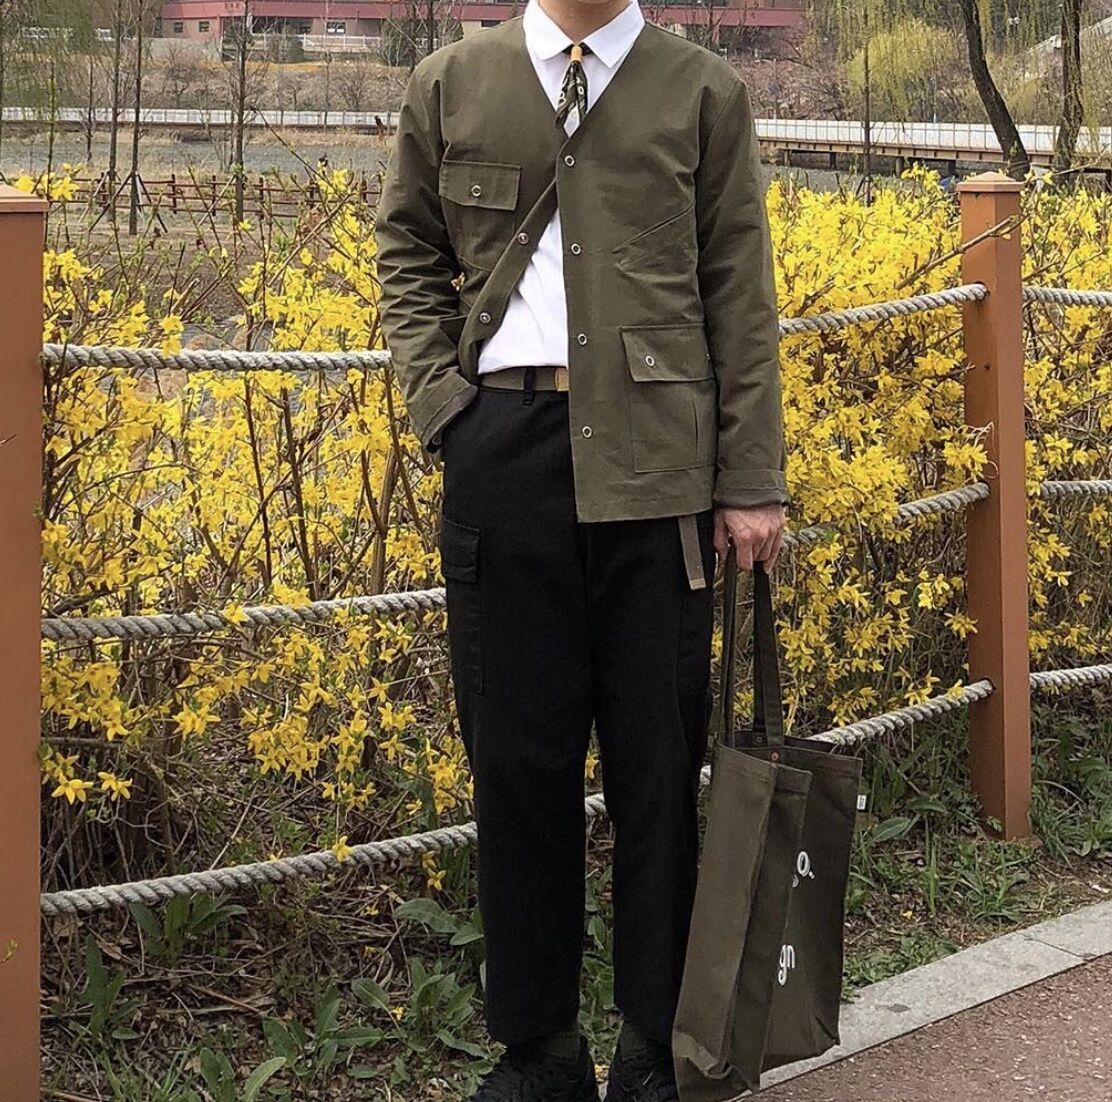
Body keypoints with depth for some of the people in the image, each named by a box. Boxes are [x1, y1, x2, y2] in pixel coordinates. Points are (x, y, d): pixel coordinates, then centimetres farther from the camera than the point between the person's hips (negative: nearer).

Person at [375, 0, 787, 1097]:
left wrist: (751, 479, 1)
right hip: (504, 447, 1)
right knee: (518, 755, 5)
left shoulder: (705, 92, 7)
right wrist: (439, 392, 0)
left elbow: (739, 295, 6)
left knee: (658, 761, 4)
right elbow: (407, 254, 17)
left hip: (656, 458, -1)